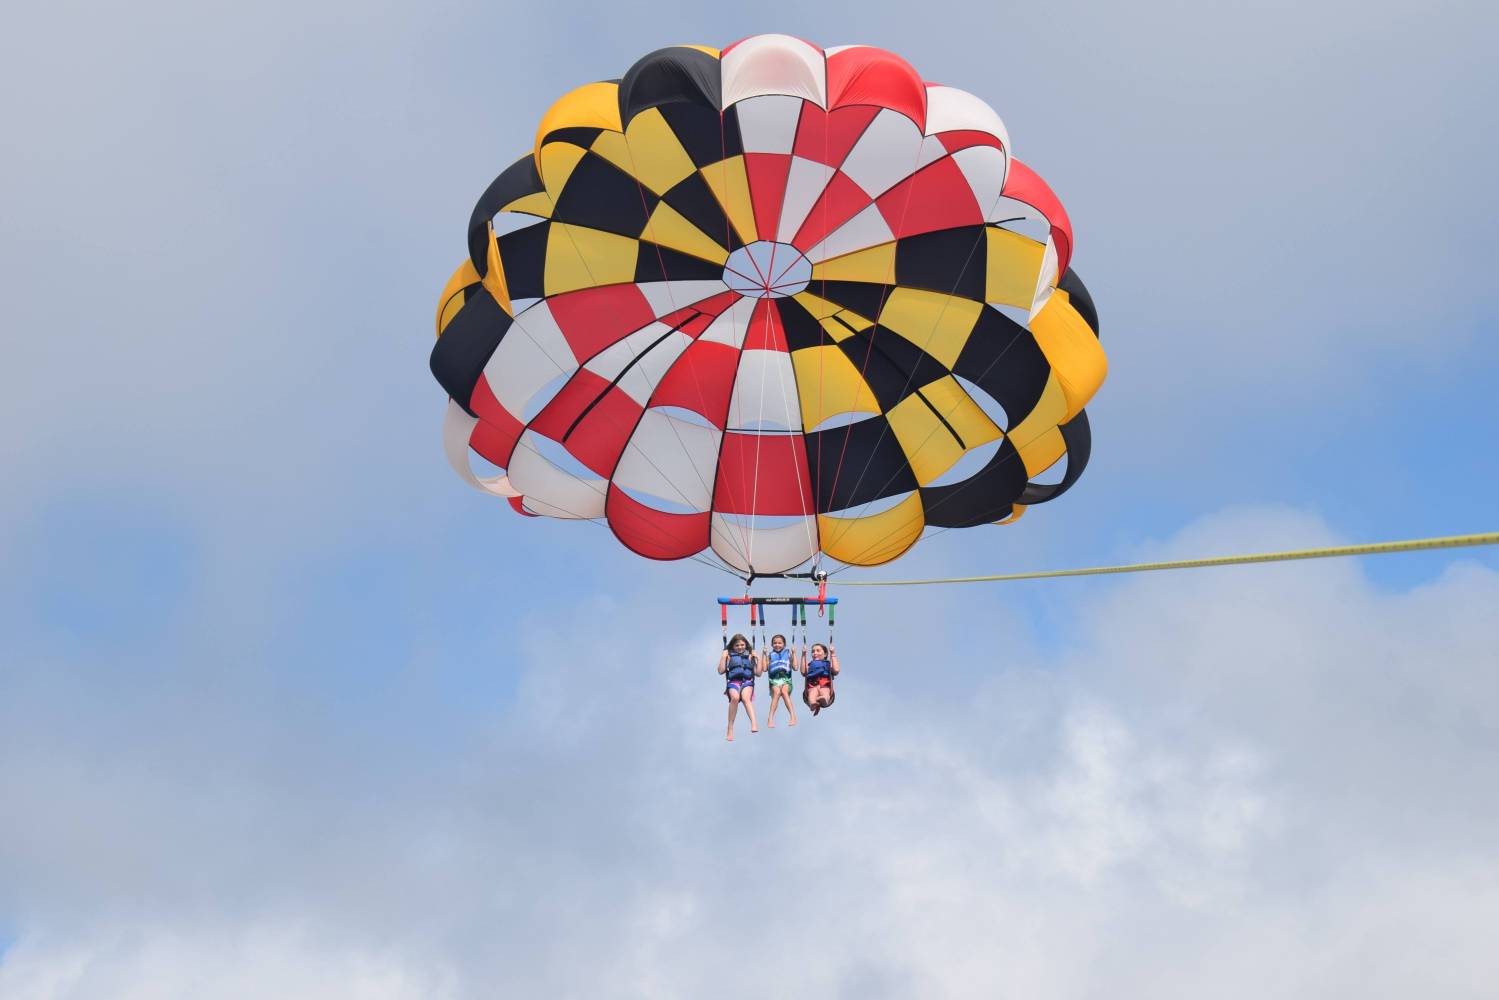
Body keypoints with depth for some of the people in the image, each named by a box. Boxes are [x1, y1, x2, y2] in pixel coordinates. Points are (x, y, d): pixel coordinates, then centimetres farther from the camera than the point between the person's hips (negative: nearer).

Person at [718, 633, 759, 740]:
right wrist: (723, 657, 1)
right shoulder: (729, 655, 14)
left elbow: (758, 673, 14)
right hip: (733, 682, 0)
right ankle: (730, 729, -25)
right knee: (735, 697, -34)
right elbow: (721, 671, 7)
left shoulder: (750, 655, 16)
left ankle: (753, 724, -54)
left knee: (745, 698, -34)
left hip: (747, 681, 0)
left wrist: (758, 659, 6)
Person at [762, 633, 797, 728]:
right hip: (774, 680, 0)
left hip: (786, 679, 0)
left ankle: (793, 716, -39)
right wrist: (764, 654, 7)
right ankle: (770, 719, -41)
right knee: (776, 691, -32)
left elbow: (796, 668, 5)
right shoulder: (770, 655, 17)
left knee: (784, 691, -34)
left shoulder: (788, 654, 16)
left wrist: (794, 654, 6)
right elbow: (764, 668, 5)